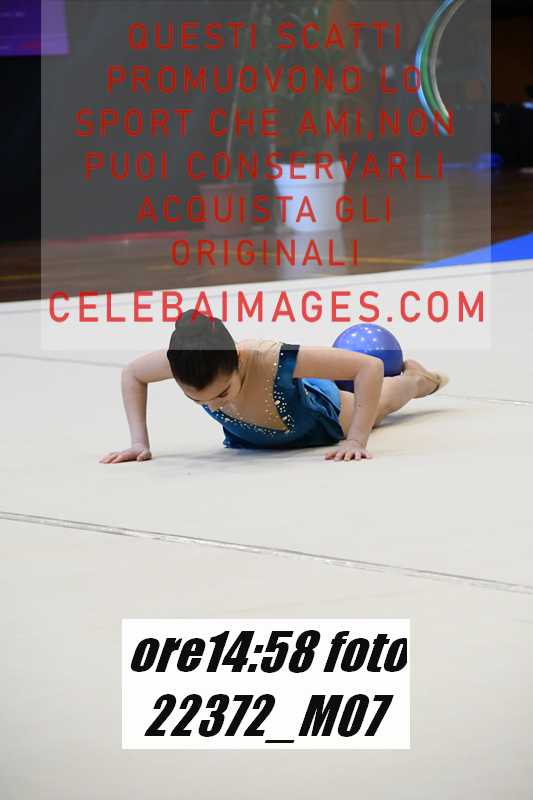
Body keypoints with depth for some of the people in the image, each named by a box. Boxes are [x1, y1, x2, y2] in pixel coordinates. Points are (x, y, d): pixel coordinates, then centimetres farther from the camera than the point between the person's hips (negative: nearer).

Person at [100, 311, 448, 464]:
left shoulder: (273, 361, -52)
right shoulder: (183, 362, -42)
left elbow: (370, 367, -46)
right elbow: (132, 374, -18)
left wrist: (357, 440, -47)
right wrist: (140, 443, -27)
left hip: (321, 415, -3)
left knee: (374, 401, 34)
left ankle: (418, 378, 66)